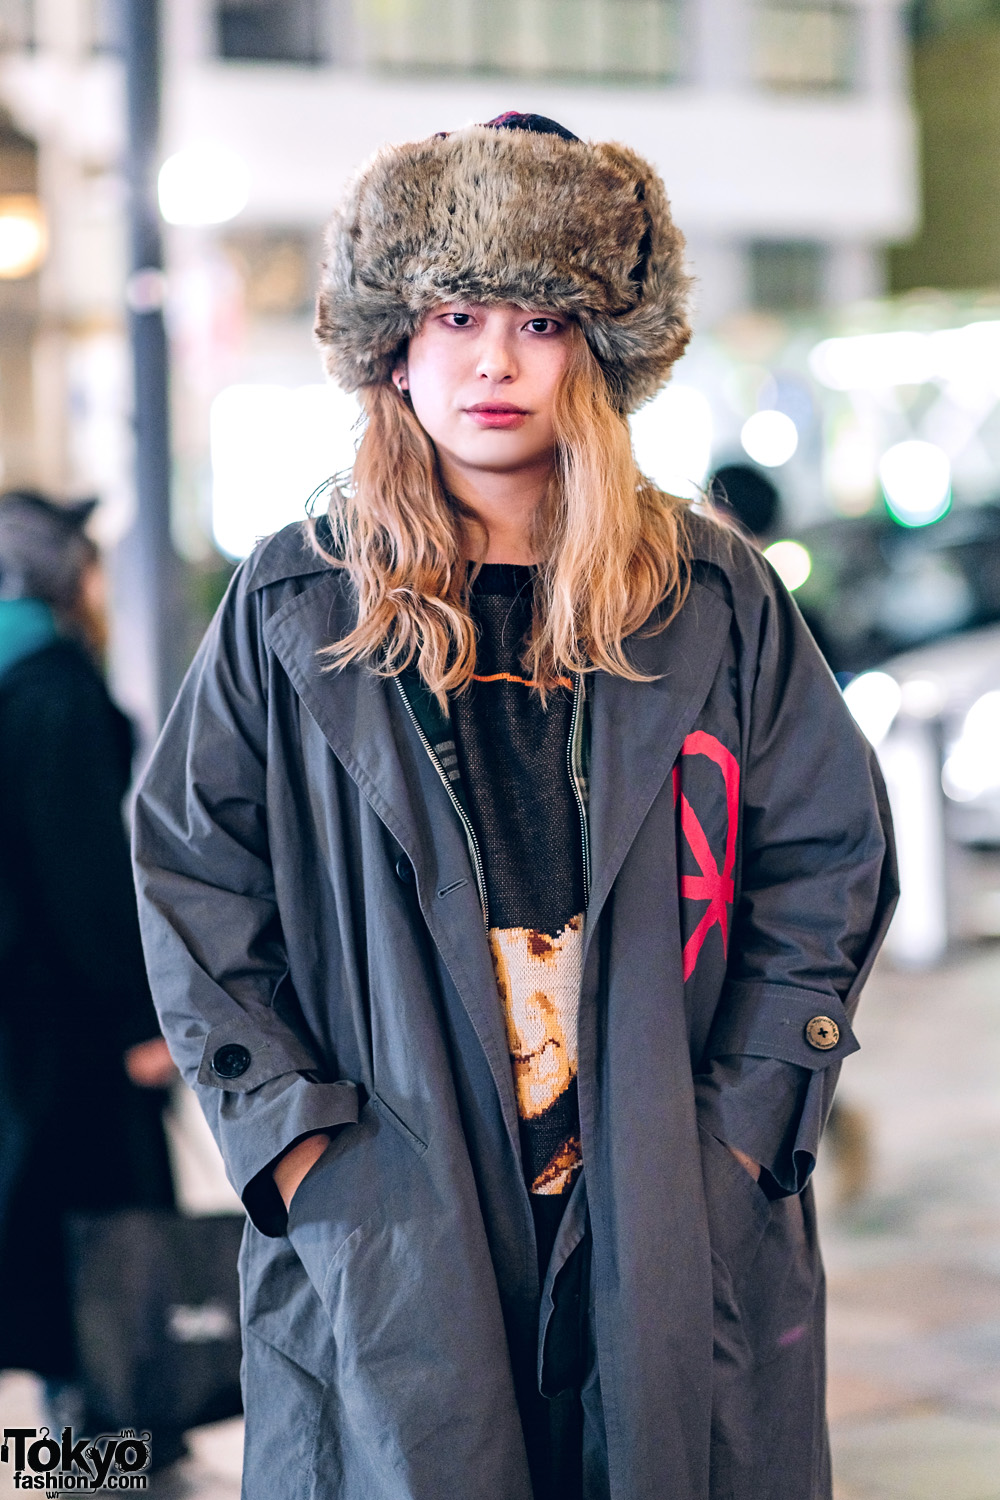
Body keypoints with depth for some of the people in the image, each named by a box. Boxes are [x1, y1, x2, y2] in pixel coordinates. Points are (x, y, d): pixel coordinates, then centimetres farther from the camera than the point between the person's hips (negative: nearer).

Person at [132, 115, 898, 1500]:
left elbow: (830, 865, 6)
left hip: (675, 1227, 1)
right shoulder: (292, 611, 3)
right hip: (383, 1234, -1)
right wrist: (295, 1137, -5)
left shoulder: (716, 600, 3)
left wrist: (736, 1133, -2)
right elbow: (194, 882, 4)